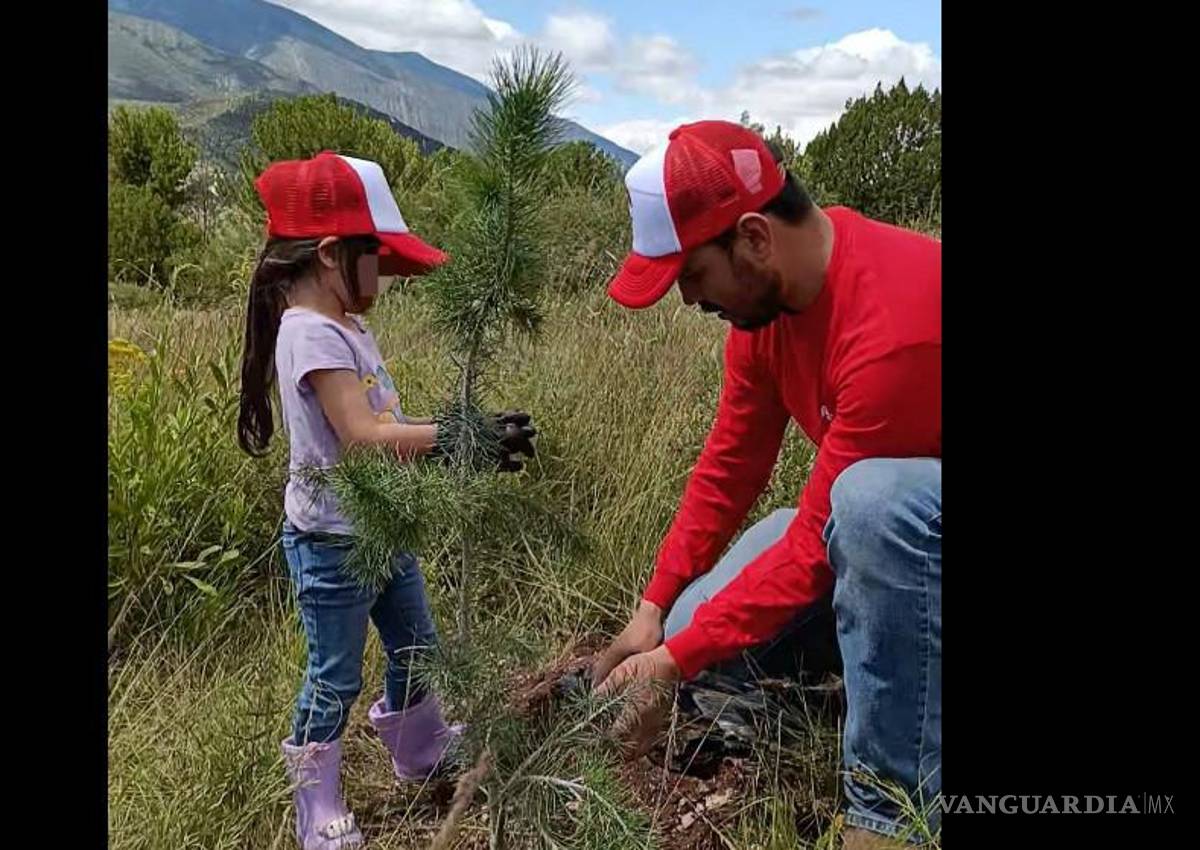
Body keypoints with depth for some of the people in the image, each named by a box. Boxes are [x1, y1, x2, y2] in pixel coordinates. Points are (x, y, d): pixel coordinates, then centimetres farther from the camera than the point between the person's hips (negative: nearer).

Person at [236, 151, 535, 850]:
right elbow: (362, 437, -32)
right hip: (333, 542, -9)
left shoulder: (347, 327, 7)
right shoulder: (312, 334, -23)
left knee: (416, 648, 23)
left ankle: (421, 751, 46)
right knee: (336, 676, 7)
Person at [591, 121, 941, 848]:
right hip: (865, 512, 7)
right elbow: (731, 467, -3)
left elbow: (818, 540, -30)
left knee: (873, 498, -41)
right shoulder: (767, 288, -9)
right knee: (697, 630, -4)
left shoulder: (895, 328, -35)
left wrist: (678, 661, -23)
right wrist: (655, 611, -7)